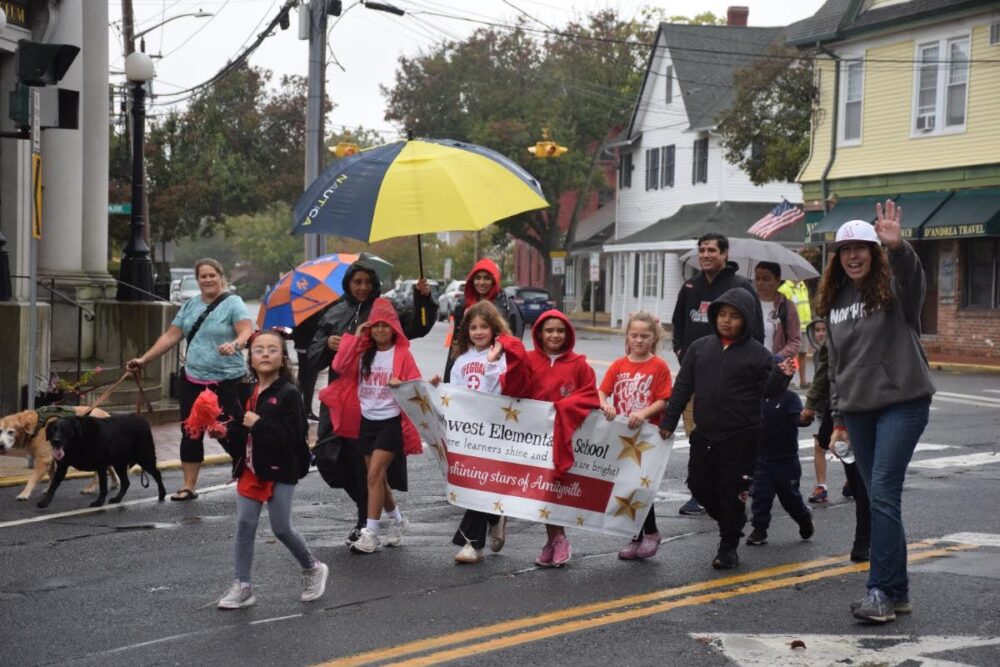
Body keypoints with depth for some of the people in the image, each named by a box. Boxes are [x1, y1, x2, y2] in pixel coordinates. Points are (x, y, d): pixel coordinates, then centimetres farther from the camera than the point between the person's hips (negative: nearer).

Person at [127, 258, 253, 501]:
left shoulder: (233, 303, -5)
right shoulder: (190, 306, 13)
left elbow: (247, 331, -17)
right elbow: (171, 336, 14)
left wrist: (235, 344, -39)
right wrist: (144, 359, 9)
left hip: (226, 381, -6)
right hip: (192, 380, 6)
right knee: (191, 433, 9)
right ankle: (189, 486, 17)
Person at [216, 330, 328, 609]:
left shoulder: (289, 394, -12)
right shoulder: (245, 392, 7)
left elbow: (293, 437, -21)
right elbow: (238, 431, 14)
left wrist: (259, 424, -22)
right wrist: (226, 434, -7)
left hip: (279, 472, -5)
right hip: (249, 470, 6)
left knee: (281, 528, 3)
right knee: (244, 525, 3)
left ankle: (313, 569, 27)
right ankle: (242, 587, 11)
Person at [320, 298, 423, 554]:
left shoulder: (402, 354, -4)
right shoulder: (364, 353, 8)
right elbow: (340, 367, -5)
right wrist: (355, 338, -6)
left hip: (391, 421, -5)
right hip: (366, 420, 5)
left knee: (374, 475, -14)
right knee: (378, 477, 11)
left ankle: (370, 533, -11)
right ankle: (397, 520, 33)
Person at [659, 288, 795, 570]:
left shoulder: (757, 353, -4)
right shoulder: (700, 347, 5)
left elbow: (767, 391, -1)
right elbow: (683, 387, 8)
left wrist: (782, 375, -21)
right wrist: (668, 421, 6)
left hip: (740, 437, -4)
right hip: (704, 433, 4)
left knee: (732, 490, 0)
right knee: (699, 484, 10)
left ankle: (728, 547, 14)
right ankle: (731, 522, 34)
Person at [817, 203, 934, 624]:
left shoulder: (893, 290, -4)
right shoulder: (834, 302, 13)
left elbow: (913, 278, -30)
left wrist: (897, 247, -50)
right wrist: (838, 418, 19)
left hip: (901, 403, -6)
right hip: (858, 410, 6)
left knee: (883, 494, -13)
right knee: (879, 498, 7)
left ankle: (882, 591, -11)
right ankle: (897, 590, 14)